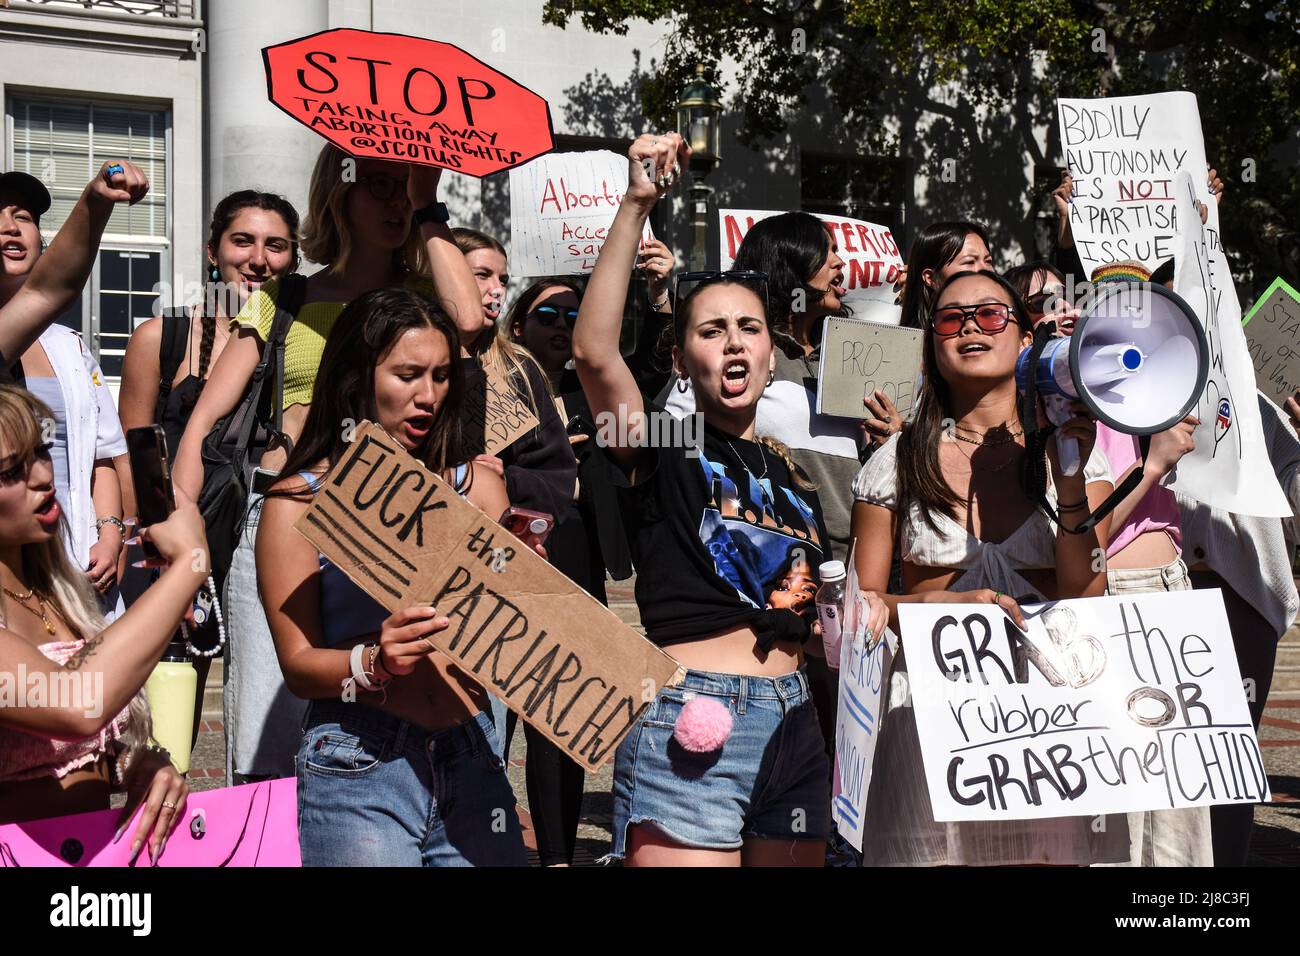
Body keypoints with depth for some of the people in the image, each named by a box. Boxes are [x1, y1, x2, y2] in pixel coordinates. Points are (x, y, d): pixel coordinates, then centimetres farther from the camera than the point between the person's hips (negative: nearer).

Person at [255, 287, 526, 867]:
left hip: (470, 760, 3)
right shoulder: (300, 501, 0)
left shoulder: (476, 486, 8)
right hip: (357, 773, -3)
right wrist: (376, 662, -22)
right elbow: (298, 664, -4)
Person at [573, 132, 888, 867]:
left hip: (793, 718, 6)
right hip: (688, 714, -6)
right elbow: (594, 349, -18)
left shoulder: (796, 479, 18)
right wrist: (637, 206, -21)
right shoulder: (663, 446, 1)